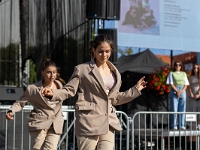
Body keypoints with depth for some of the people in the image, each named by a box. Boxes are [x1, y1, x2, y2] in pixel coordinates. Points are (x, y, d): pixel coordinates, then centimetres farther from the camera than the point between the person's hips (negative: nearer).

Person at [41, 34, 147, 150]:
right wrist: (53, 93, -21)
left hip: (108, 123, 5)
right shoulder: (82, 69, 1)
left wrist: (136, 90, 25)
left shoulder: (114, 72, 17)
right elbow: (69, 90, -3)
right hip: (89, 122, -5)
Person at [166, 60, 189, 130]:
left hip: (182, 92, 3)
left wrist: (181, 91, -8)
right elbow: (171, 84, -3)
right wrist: (177, 91, -14)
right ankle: (174, 125, -5)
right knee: (174, 109, -7)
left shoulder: (184, 74, 15)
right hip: (174, 92, -3)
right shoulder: (171, 73, 7)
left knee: (182, 109, 1)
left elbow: (186, 84, 9)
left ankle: (181, 125, 4)